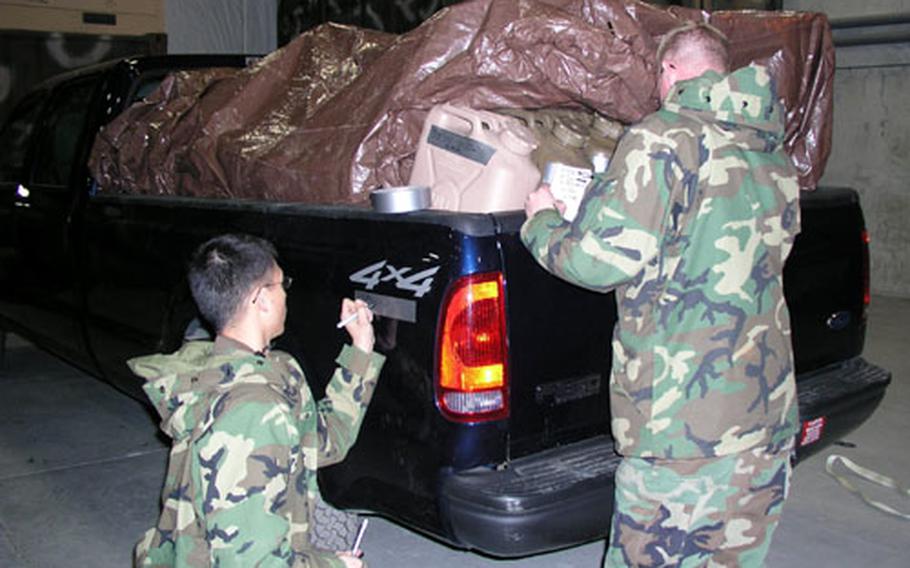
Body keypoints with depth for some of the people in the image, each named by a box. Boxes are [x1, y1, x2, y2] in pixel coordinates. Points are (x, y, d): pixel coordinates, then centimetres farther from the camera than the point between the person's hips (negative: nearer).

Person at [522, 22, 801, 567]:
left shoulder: (664, 138, -11)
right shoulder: (776, 154, 13)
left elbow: (603, 259, -16)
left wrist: (541, 221, 4)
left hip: (685, 422, -8)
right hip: (771, 418, 8)